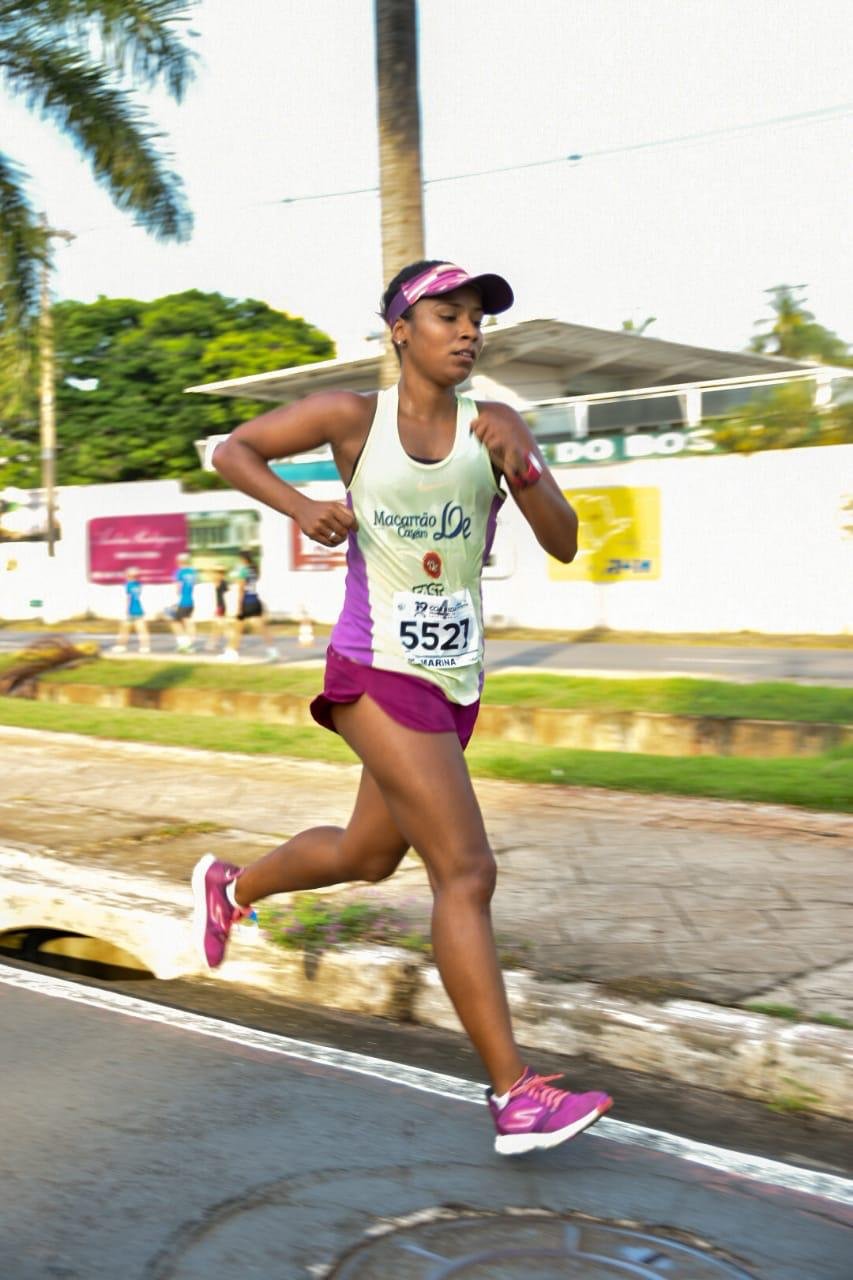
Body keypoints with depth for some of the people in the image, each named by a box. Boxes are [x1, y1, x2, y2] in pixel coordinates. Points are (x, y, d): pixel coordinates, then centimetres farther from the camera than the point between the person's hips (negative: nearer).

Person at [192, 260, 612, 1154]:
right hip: (377, 673, -6)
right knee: (467, 872, -13)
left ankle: (229, 886, 50)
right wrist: (298, 504, -14)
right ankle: (515, 1096, -7)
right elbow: (231, 451, 4)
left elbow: (563, 545, -5)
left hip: (456, 680, 6)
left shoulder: (496, 427, 1)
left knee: (369, 856, 22)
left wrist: (519, 469, -23)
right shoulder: (352, 416, -4)